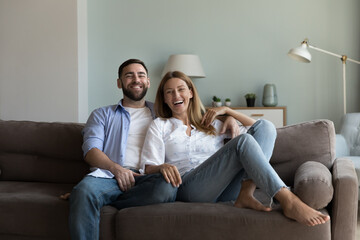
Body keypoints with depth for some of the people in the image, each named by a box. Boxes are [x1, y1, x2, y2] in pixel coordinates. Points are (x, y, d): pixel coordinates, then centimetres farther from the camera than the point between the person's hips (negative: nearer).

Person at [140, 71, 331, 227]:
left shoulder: (211, 124, 29)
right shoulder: (159, 126, 21)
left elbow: (257, 129, 24)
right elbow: (148, 168, 6)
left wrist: (226, 110, 14)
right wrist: (162, 167, -18)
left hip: (225, 189, 5)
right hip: (189, 187, -4)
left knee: (265, 126, -12)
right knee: (243, 142, -27)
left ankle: (246, 194, -31)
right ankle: (289, 202, -39)